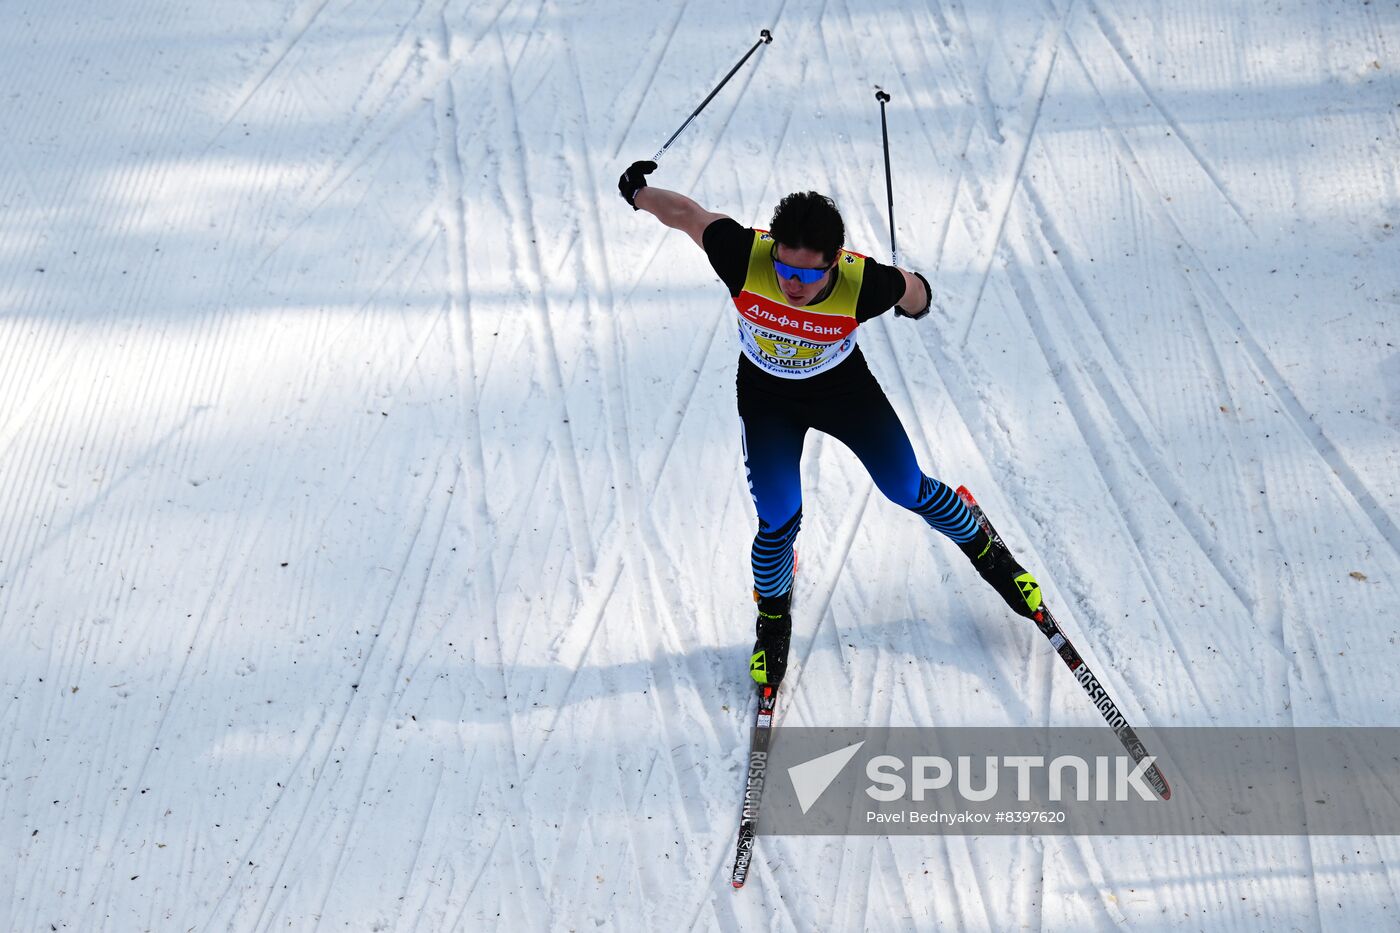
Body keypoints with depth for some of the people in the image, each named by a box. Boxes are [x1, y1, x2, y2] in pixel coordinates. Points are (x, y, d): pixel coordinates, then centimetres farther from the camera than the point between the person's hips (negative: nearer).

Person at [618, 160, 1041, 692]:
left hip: (843, 387, 0)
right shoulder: (745, 258, -37)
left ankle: (989, 554, 41)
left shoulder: (862, 284, -36)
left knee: (909, 490, 11)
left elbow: (911, 289, -12)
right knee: (779, 521, -5)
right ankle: (773, 619, 27)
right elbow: (686, 214, -18)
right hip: (767, 398, 0)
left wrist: (916, 297, 12)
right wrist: (640, 195, 1)